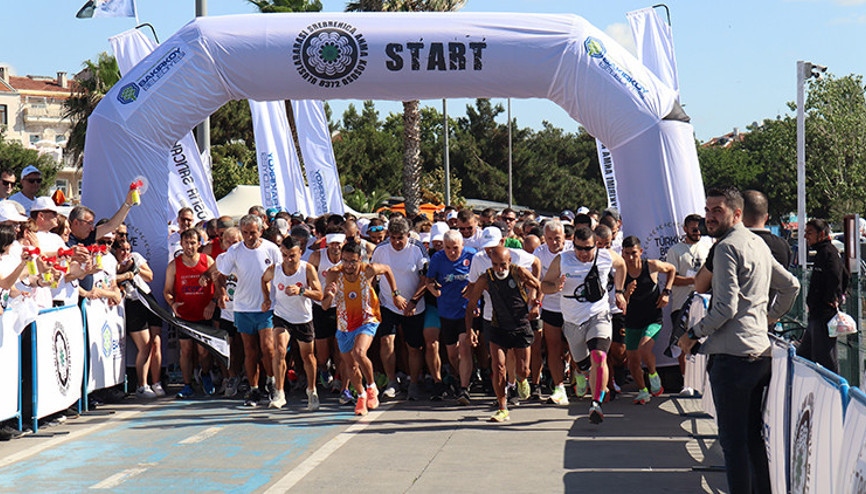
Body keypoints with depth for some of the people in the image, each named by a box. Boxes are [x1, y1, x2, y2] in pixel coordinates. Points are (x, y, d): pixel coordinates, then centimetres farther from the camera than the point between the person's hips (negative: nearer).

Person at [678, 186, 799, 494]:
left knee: (733, 440, -5)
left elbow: (726, 307, -18)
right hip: (760, 352, 9)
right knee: (754, 437, 14)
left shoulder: (727, 247, -10)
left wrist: (693, 334, -7)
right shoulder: (759, 244, 18)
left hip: (732, 353, -9)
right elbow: (791, 286, 29)